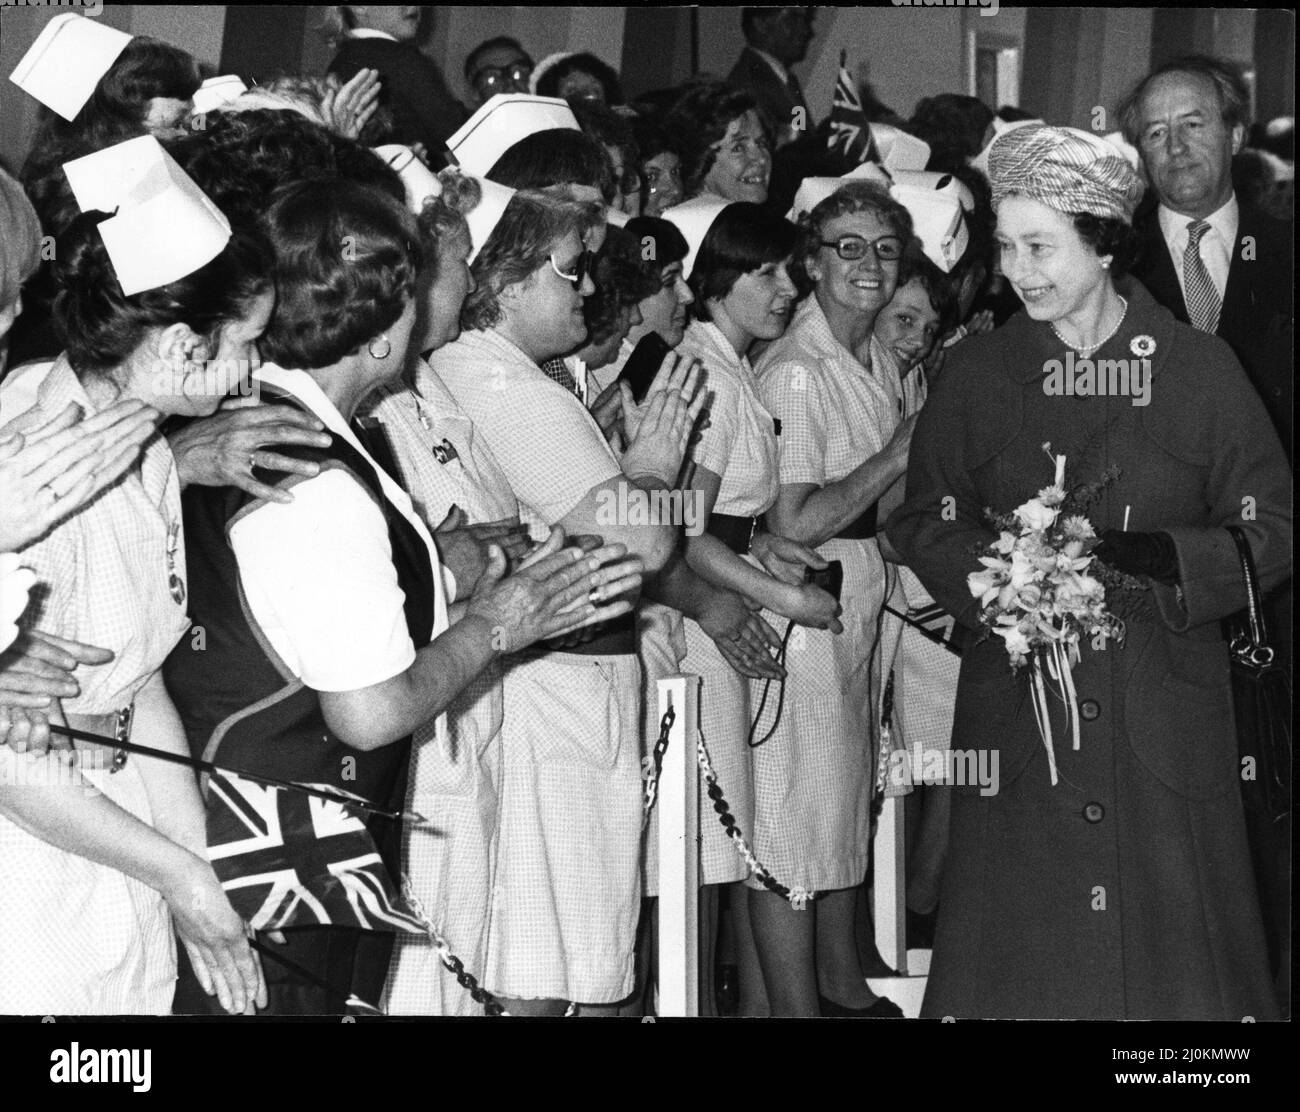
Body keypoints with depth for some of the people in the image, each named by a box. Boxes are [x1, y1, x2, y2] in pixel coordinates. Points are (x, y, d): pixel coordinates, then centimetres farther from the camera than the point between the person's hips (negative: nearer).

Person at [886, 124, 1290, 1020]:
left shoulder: (1199, 368, 1)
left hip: (1167, 709, -1)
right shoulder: (977, 374, 6)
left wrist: (1151, 557, -15)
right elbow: (922, 523, 8)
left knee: (1169, 938, 1)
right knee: (1021, 947, 2)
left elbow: (1271, 528, 2)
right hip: (1017, 703, 1)